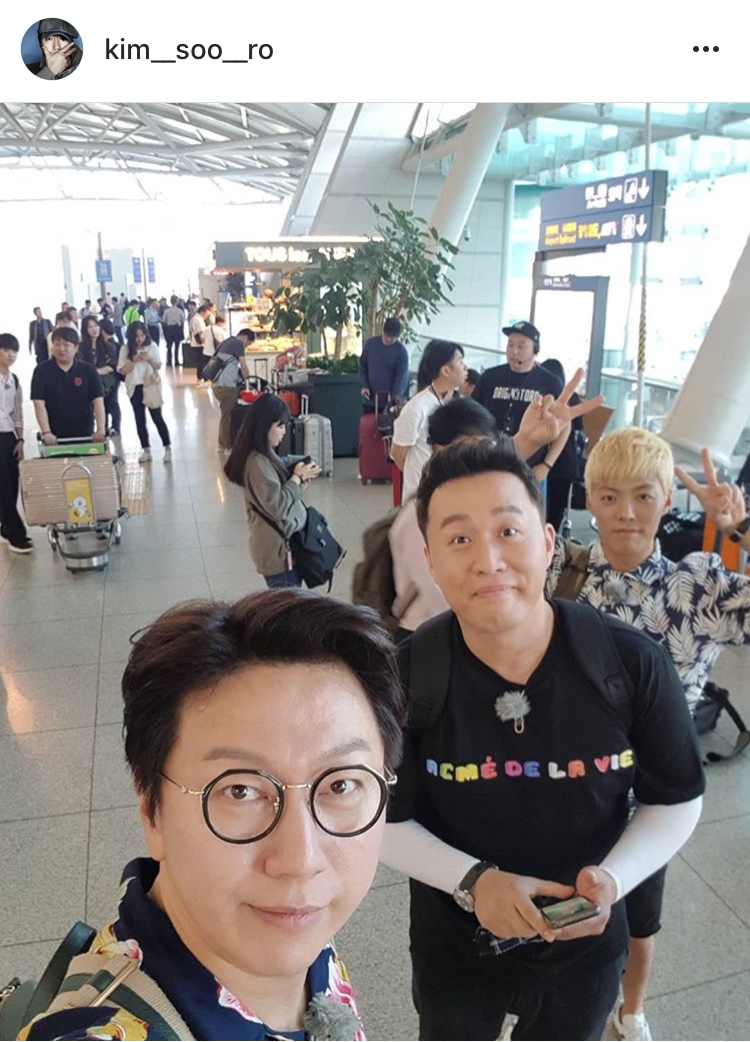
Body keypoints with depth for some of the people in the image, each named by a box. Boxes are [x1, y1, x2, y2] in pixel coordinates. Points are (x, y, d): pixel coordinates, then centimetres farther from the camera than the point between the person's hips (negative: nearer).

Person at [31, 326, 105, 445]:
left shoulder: (88, 370, 1)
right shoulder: (42, 371, -1)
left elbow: (98, 401, -7)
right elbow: (39, 404, -7)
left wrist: (100, 430, -20)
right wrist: (46, 433, -20)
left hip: (85, 436, 1)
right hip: (55, 439, -1)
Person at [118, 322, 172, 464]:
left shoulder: (151, 346, -2)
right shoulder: (125, 349, -3)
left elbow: (159, 366, -1)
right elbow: (122, 370, -6)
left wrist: (150, 359, -20)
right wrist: (134, 360, -20)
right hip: (135, 388, 1)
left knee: (157, 417, -1)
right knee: (140, 420, 7)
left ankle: (168, 448, 6)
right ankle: (146, 450, 15)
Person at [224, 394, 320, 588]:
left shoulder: (265, 455, 9)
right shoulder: (257, 462, -22)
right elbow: (276, 505, -24)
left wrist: (299, 477, 0)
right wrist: (297, 478, -15)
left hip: (284, 543, 10)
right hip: (277, 549, -10)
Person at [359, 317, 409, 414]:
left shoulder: (401, 351, -9)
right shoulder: (370, 343, 2)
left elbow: (402, 376, -15)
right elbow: (362, 365, 11)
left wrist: (395, 398, -27)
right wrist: (364, 385, -3)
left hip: (389, 400, -3)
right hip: (370, 398, 3)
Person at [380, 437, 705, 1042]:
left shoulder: (634, 662, -22)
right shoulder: (404, 676, -23)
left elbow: (677, 799, -7)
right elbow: (381, 819, -12)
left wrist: (612, 877, -23)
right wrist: (473, 879, -26)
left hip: (587, 949, 1)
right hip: (455, 948, -1)